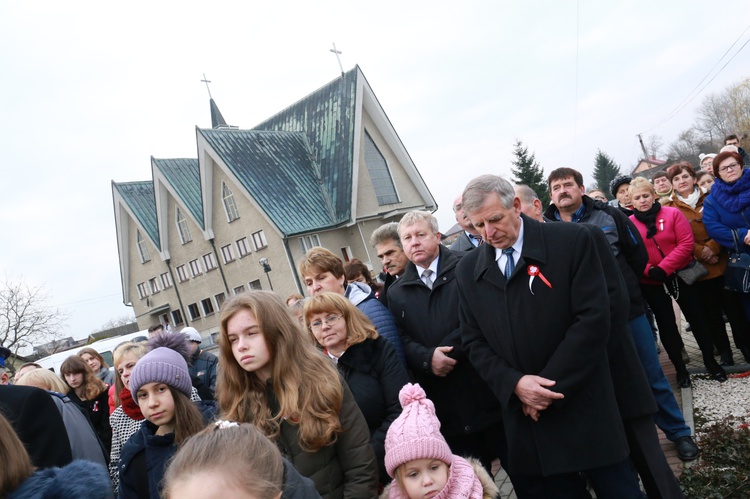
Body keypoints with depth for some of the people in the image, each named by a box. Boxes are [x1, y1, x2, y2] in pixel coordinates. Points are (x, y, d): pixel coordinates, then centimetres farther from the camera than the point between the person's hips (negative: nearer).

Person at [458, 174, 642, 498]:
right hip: (525, 419, 3)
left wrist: (551, 387, -15)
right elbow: (474, 342, 5)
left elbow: (592, 318, -13)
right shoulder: (468, 270, 4)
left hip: (585, 411, -3)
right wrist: (515, 384, -12)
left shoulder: (572, 241, -7)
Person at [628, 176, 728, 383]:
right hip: (651, 283, 0)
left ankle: (710, 361, 29)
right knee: (666, 324, 10)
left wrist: (663, 268, -21)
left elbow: (686, 243, -13)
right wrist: (649, 270, -22)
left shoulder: (672, 213, -6)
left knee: (696, 317, 11)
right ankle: (680, 368, 24)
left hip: (680, 275, 0)